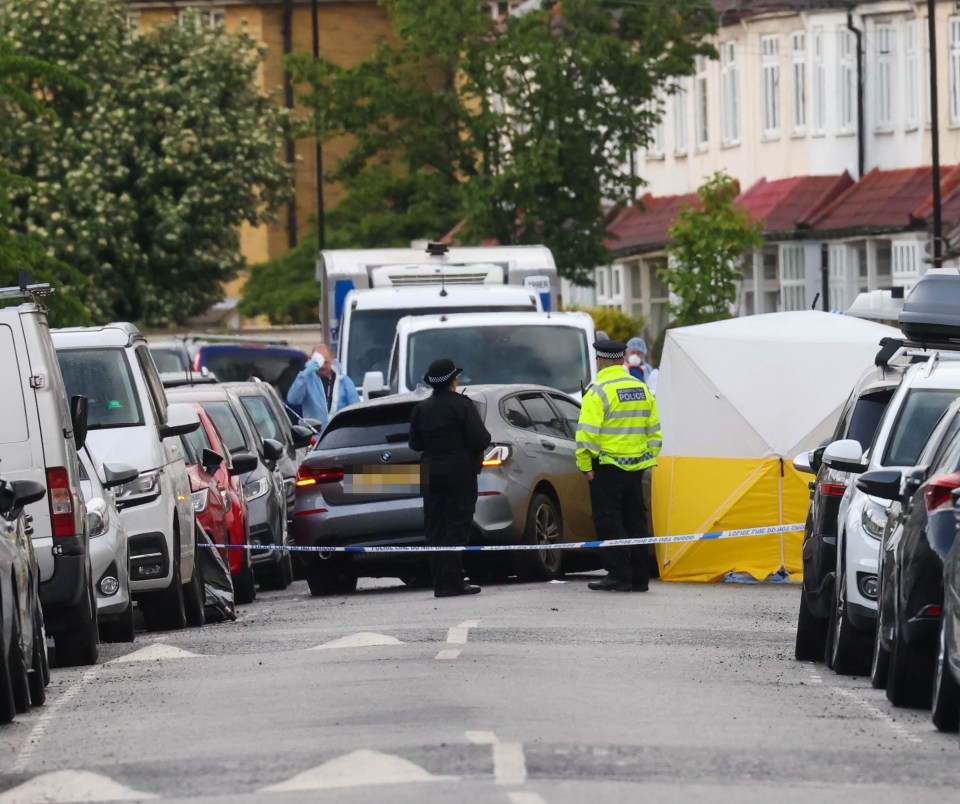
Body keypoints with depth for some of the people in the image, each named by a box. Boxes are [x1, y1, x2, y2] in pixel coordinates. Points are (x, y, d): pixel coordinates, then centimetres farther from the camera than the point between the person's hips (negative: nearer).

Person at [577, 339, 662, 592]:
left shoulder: (599, 392, -12)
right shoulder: (643, 390, 10)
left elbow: (587, 434, -18)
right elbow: (654, 432, 15)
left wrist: (585, 465, -11)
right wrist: (648, 459, 20)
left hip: (607, 466, -6)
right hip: (635, 467, 6)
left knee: (608, 522, -1)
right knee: (635, 521, 11)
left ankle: (618, 574, -7)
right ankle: (639, 577, 12)